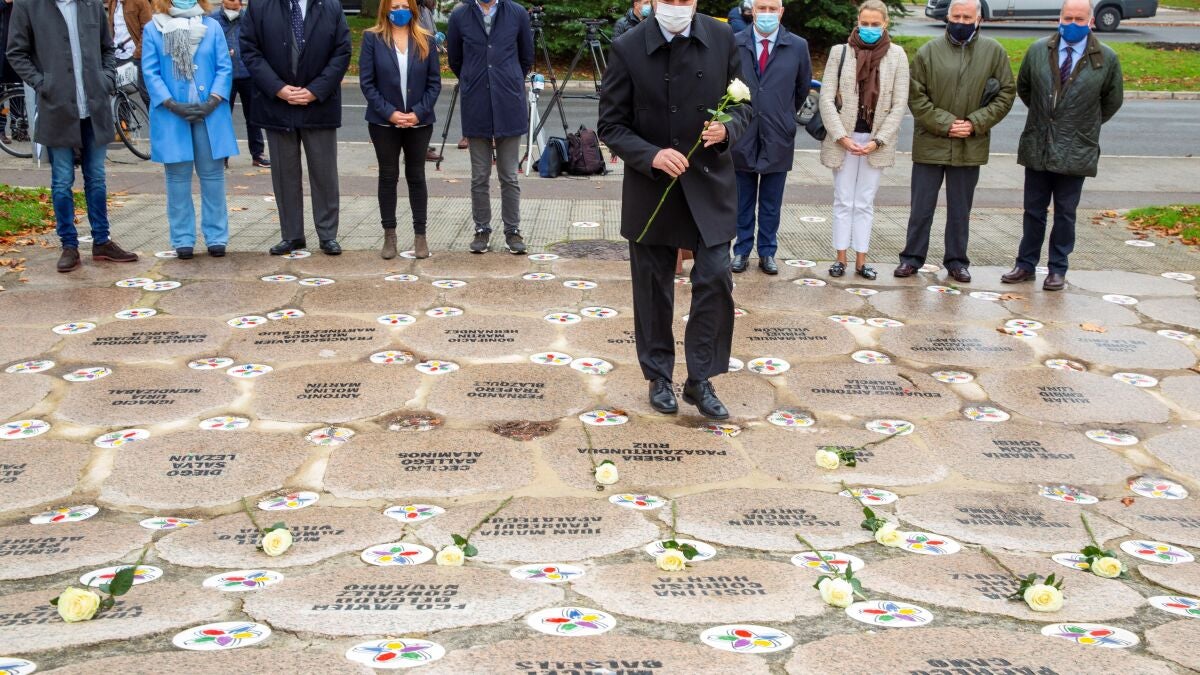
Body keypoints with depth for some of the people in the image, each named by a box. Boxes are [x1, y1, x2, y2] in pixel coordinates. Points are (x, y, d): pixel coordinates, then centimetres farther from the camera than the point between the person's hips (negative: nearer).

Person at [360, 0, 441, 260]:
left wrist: (418, 112, -11)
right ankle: (389, 236, 13)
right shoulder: (372, 38, -3)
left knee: (416, 176, 7)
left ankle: (420, 235, 13)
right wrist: (389, 112, -13)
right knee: (388, 176, 6)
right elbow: (366, 82, -5)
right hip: (384, 121, -1)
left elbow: (434, 83, 1)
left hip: (419, 121, 1)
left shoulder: (426, 41, 2)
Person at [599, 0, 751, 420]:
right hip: (651, 188, -1)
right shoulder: (628, 49, -9)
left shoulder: (722, 39, -3)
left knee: (715, 281, -5)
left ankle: (700, 381, 10)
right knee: (653, 291, 10)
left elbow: (743, 105, 7)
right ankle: (659, 377, 27)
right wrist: (651, 156, -21)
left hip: (708, 185, 1)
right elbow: (610, 126, -5)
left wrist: (727, 130, -16)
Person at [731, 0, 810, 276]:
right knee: (742, 202, 10)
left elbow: (803, 88, 12)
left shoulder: (798, 47, -1)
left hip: (777, 139, 0)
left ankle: (767, 252, 19)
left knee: (771, 205, 9)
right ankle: (742, 251, 20)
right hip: (742, 137, 0)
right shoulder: (734, 44, -3)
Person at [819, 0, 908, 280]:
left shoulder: (896, 54, 0)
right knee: (843, 201, 5)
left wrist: (878, 141, -9)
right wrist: (841, 136, -11)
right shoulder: (840, 52, -1)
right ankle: (841, 258, 13)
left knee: (865, 203, 8)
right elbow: (827, 99, -3)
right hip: (843, 138, 0)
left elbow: (900, 104, -2)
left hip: (877, 140, 0)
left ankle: (861, 260, 12)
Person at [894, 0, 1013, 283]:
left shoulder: (994, 52, 1)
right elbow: (916, 97, -3)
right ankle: (912, 257, 18)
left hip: (970, 146, 1)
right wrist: (945, 124, -13)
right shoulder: (929, 51, -2)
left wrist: (976, 123, -9)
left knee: (960, 209, 11)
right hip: (930, 143, -1)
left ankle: (956, 261, 22)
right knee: (921, 207, 7)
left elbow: (1006, 94, 3)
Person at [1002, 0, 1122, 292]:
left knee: (1065, 213, 7)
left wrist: (1085, 124, 11)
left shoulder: (1106, 59, -5)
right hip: (1037, 146, 2)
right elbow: (1023, 88, 16)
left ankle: (1058, 269, 17)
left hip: (1075, 150, -2)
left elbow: (1112, 101, 9)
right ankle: (1026, 265, 20)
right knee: (1033, 210, 10)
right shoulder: (1038, 51, 0)